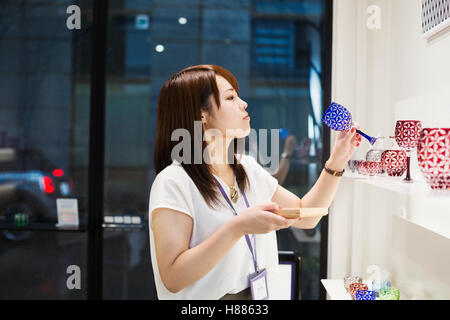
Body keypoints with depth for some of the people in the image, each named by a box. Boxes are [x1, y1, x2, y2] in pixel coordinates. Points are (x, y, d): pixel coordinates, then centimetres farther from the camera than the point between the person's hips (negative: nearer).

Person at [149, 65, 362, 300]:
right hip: (207, 297, -5)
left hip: (260, 295, 5)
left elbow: (305, 216, 13)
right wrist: (239, 226, -25)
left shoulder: (248, 168, 7)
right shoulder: (174, 182, -15)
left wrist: (336, 163, 3)